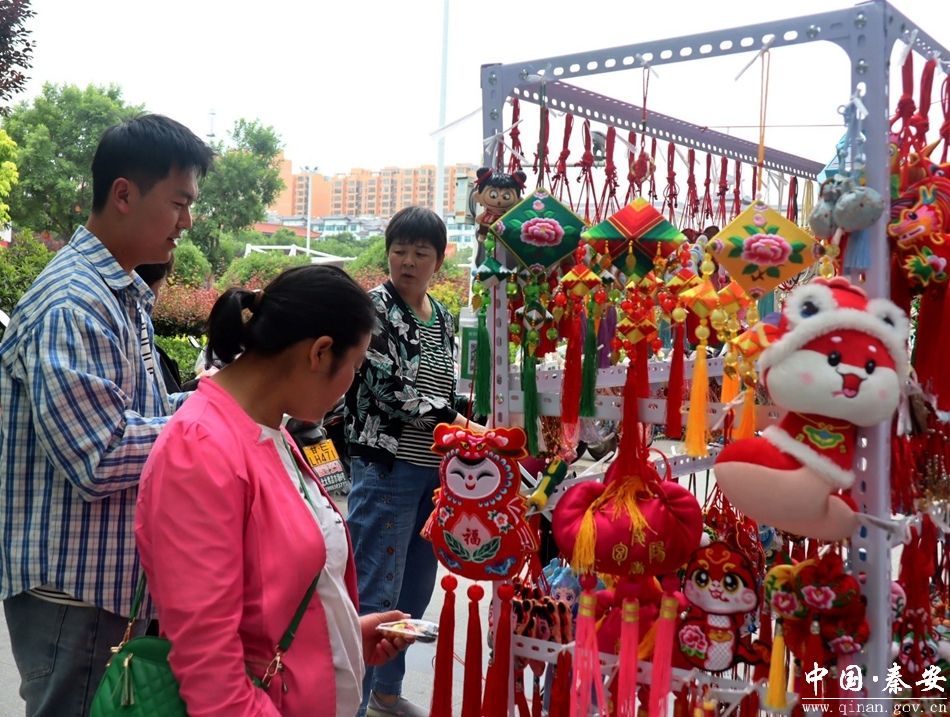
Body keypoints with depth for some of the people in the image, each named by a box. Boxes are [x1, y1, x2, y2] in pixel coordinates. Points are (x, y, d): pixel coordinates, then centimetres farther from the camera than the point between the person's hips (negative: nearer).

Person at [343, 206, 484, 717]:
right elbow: (388, 387, -17)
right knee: (377, 593, -5)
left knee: (417, 586, 15)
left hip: (433, 469, 7)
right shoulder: (374, 306, -8)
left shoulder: (443, 317, 13)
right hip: (386, 468, -7)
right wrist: (454, 421, -15)